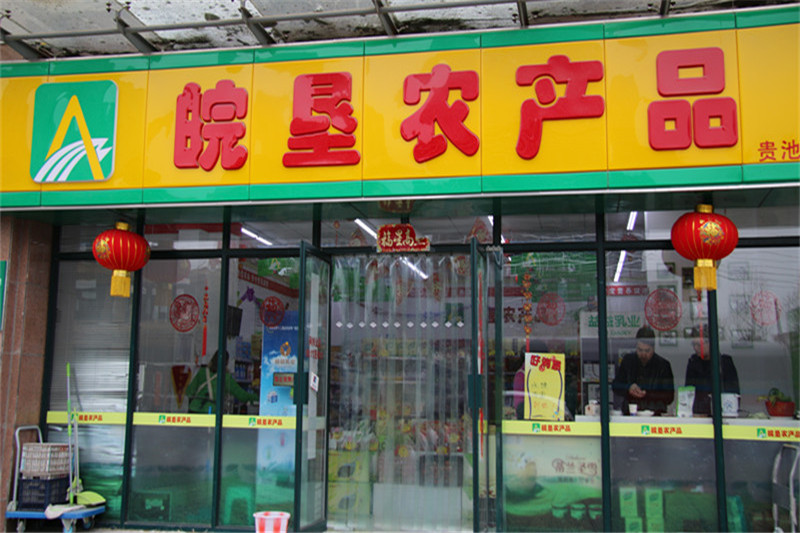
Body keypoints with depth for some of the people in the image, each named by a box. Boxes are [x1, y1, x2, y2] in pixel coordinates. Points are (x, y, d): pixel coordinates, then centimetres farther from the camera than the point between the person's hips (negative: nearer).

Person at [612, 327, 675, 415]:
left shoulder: (663, 365, 0)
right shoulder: (628, 360, 8)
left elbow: (669, 397, -2)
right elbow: (615, 387, 10)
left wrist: (646, 395, -16)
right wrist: (629, 388, -11)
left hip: (655, 416, -2)